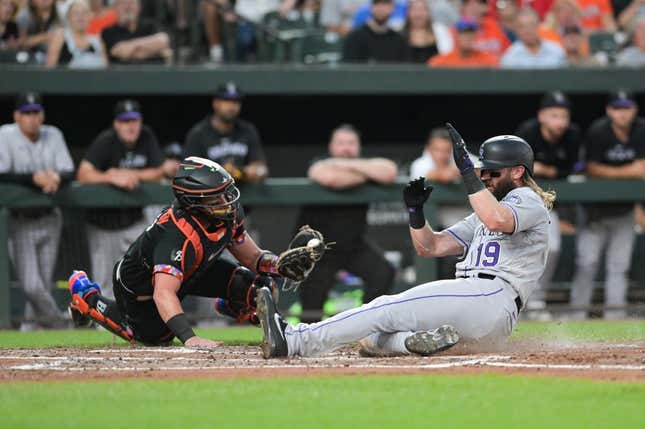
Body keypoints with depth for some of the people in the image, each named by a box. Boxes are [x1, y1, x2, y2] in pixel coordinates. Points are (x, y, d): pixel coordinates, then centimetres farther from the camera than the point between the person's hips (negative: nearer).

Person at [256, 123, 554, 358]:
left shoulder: (528, 200, 2)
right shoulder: (483, 214, 31)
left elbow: (496, 220, -24)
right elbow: (430, 247, 25)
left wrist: (466, 169, -23)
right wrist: (415, 209, 8)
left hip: (491, 297, -10)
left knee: (390, 309, -21)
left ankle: (295, 340, -29)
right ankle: (418, 341, -33)